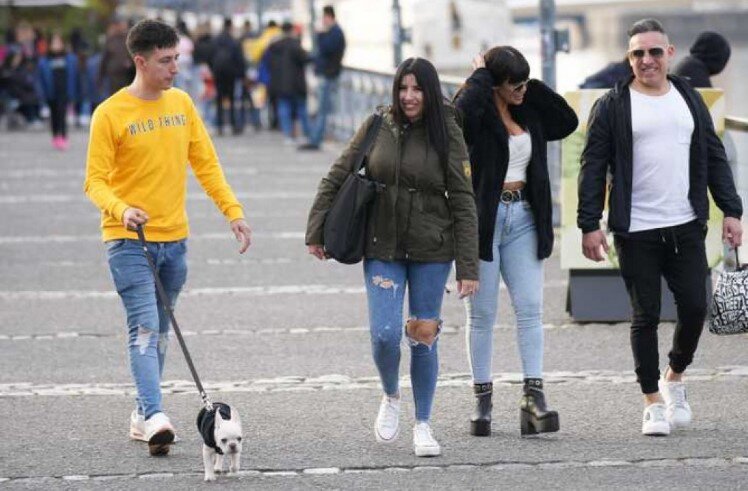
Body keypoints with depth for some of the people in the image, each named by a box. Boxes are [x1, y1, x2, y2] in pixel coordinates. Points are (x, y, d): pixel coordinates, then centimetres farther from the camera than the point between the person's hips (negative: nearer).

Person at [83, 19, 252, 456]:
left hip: (174, 239, 6)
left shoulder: (182, 103, 7)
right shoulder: (110, 114, -9)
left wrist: (233, 211, 5)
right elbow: (95, 181, -9)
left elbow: (206, 163, 13)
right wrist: (121, 209, -27)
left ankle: (142, 415, 19)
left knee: (160, 331, 10)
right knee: (145, 328, -15)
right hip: (129, 241, -6)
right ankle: (155, 416, -24)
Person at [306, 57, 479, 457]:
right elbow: (335, 179, 6)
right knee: (385, 334, -9)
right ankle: (390, 397, 21)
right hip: (382, 249, 1)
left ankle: (423, 424, 20)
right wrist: (316, 232, 3)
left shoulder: (447, 134, -5)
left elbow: (463, 203, -4)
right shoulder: (378, 126, -1)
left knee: (424, 338, 4)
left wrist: (468, 267, -8)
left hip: (431, 251, -1)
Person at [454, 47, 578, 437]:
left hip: (522, 218, 5)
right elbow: (462, 110, -31)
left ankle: (533, 396, -8)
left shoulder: (528, 112, 11)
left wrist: (536, 88, 3)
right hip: (483, 218, -5)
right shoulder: (477, 112, -9)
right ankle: (482, 400, 8)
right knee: (482, 314, 3)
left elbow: (567, 121, 10)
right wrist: (480, 74, -15)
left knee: (530, 308, -4)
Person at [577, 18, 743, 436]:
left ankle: (675, 377, 26)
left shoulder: (690, 100, 11)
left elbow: (714, 158, 14)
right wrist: (590, 225, -9)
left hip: (686, 228, 3)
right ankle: (653, 403, 11)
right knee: (646, 316, 1)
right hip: (636, 231, -3)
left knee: (695, 307, 0)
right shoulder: (612, 106, 0)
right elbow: (594, 167, -2)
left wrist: (731, 211, 6)